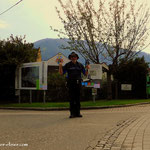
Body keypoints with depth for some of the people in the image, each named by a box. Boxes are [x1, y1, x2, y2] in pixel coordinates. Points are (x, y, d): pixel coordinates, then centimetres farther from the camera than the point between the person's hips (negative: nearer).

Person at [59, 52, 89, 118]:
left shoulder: (80, 65, 10)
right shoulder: (67, 65, 6)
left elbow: (85, 74, 12)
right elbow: (61, 73, 3)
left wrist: (87, 69, -7)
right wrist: (60, 66, -14)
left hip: (78, 83, 2)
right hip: (70, 83, -2)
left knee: (78, 98, 3)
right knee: (71, 99, -2)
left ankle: (78, 113, 8)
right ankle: (72, 113, 1)